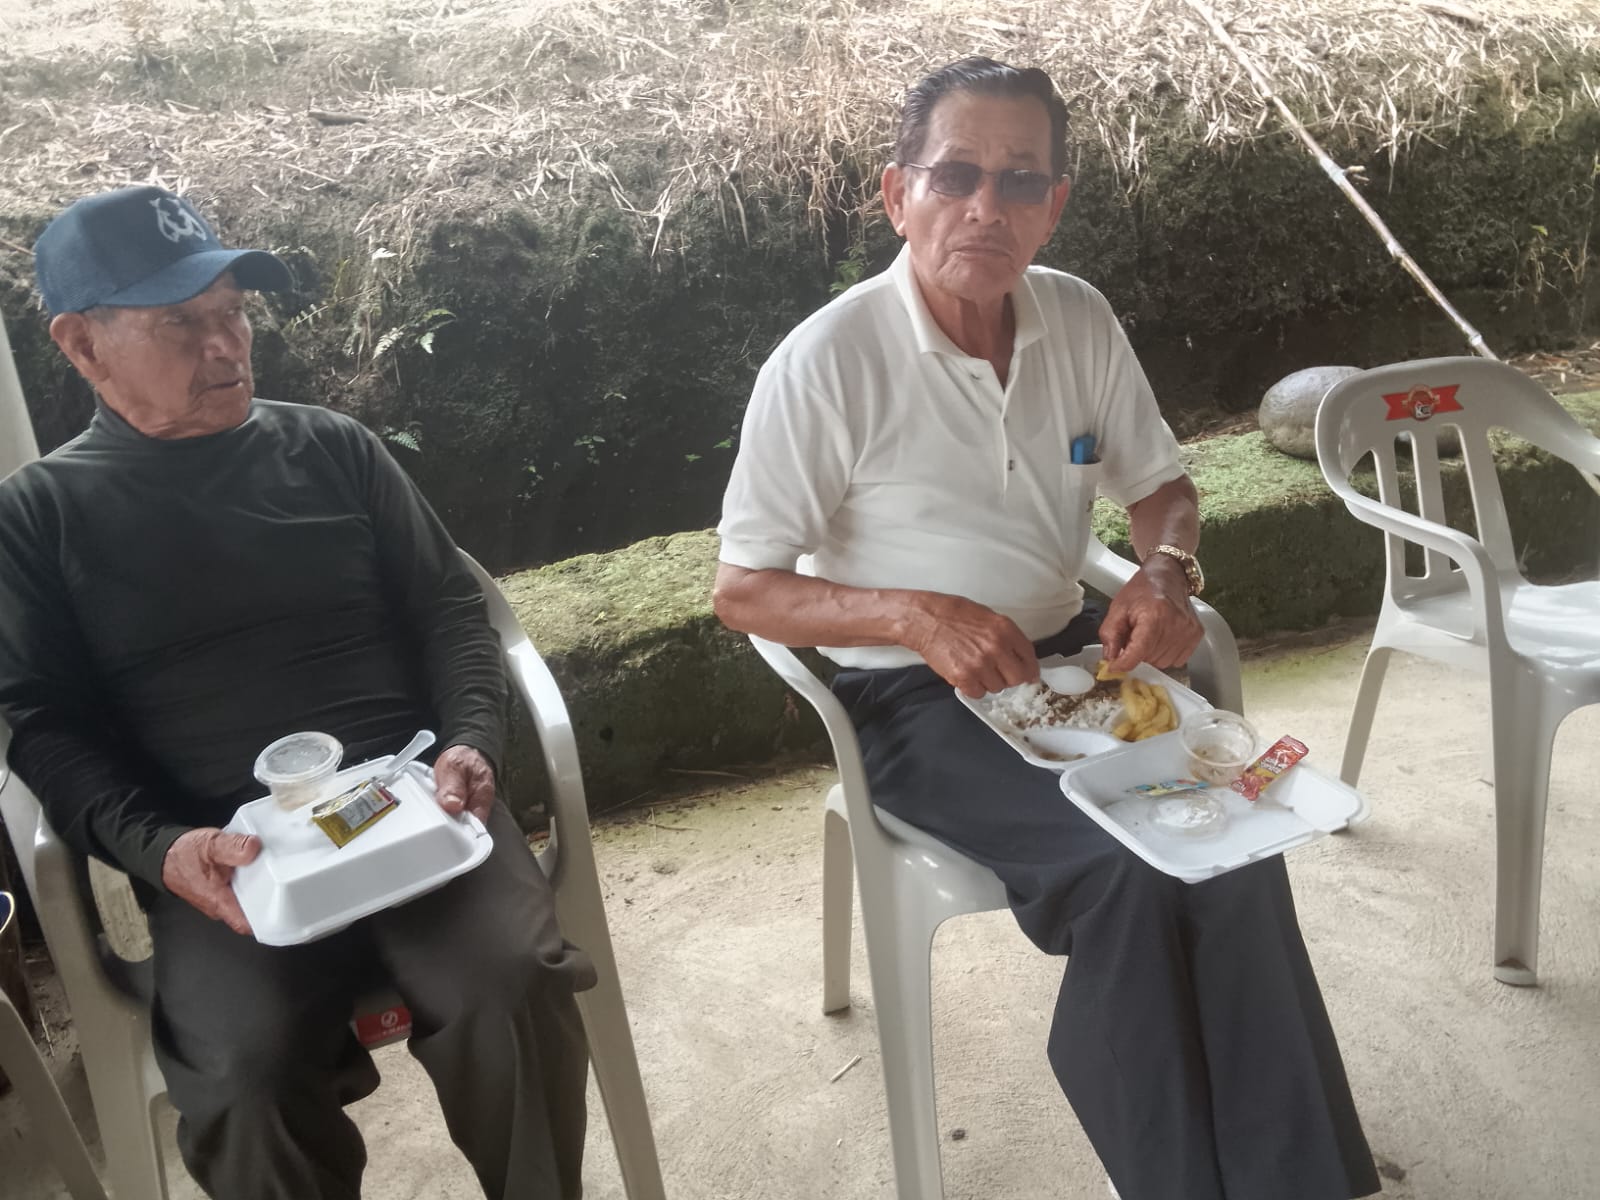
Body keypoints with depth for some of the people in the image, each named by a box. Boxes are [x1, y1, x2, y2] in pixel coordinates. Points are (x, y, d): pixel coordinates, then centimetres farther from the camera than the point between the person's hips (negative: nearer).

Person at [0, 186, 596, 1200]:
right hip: (224, 854, -1)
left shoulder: (332, 447, 14)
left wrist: (472, 744, -6)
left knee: (514, 989, -25)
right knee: (245, 1075, -28)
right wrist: (161, 848, -13)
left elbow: (448, 606, 13)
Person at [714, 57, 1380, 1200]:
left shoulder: (1080, 318, 0)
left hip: (1069, 653, 5)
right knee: (1128, 872, -25)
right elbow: (744, 591, -10)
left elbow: (1160, 481, 14)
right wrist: (914, 616, -26)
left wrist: (1167, 570, -10)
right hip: (913, 698, -4)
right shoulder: (826, 363, -16)